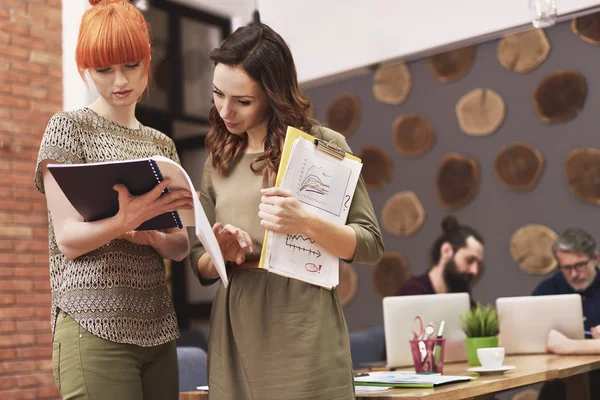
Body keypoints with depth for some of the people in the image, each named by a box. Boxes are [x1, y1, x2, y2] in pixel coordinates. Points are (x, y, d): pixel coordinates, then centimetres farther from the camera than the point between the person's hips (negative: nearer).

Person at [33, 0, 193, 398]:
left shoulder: (162, 144, 13)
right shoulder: (69, 128, 1)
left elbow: (181, 246, 8)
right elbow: (68, 239, -8)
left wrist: (153, 236, -14)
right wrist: (125, 220, -27)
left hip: (158, 327, 5)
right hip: (95, 329, -4)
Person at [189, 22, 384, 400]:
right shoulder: (218, 161, 10)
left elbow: (371, 245, -4)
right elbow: (201, 266, 12)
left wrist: (306, 222, -20)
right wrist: (221, 255, -10)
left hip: (302, 330, -4)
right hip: (234, 334, 4)